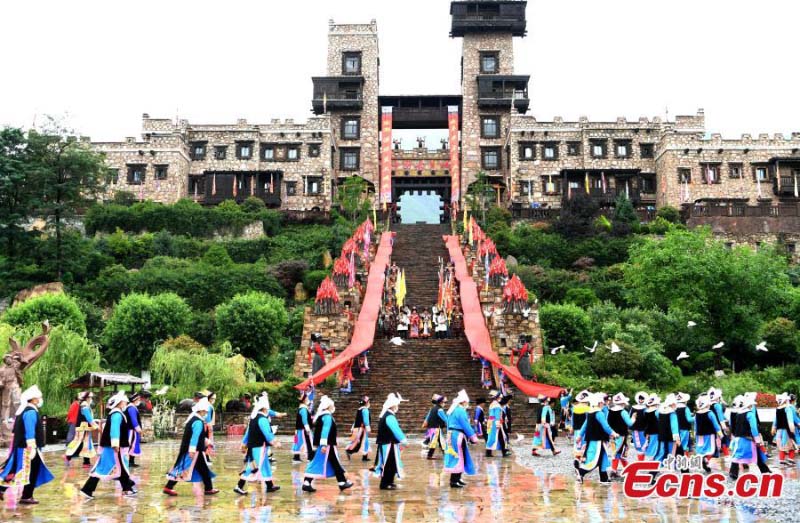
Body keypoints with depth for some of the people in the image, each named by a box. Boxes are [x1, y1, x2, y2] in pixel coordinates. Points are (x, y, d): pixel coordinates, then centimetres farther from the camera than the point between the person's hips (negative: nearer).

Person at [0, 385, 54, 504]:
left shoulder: (23, 410, 13)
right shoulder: (31, 412, -19)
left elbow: (16, 430, 21)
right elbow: (30, 432, -24)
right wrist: (32, 448, -25)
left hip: (21, 446, 10)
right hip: (28, 448, -10)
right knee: (31, 471, 0)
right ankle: (26, 497, 7)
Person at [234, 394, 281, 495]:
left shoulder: (253, 417, 12)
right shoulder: (262, 419, -17)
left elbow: (248, 432, 18)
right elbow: (267, 433, -26)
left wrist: (244, 444, 23)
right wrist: (274, 442, -29)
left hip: (252, 446, 10)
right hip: (260, 447, -10)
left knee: (265, 465, 17)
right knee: (255, 467, -7)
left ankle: (270, 486, 26)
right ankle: (239, 487, -9)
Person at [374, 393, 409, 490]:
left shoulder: (386, 415, 15)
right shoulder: (389, 416, -19)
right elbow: (396, 430, -24)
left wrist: (400, 442, 19)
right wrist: (404, 441, -23)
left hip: (386, 443, 10)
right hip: (388, 444, -10)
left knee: (391, 464, 16)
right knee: (389, 464, -5)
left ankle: (389, 482, 24)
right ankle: (385, 484, -1)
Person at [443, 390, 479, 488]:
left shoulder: (453, 410, 14)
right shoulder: (461, 411, -16)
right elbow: (466, 426, -17)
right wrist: (473, 437, -9)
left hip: (451, 435, 10)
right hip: (458, 436, -10)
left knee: (459, 458, 17)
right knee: (458, 458, -6)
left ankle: (457, 479, 22)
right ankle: (454, 481, -5)